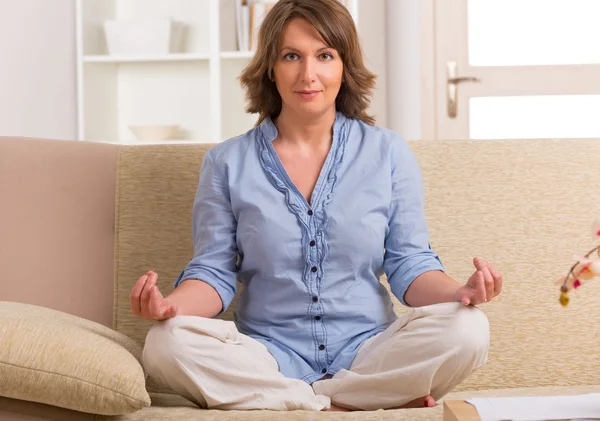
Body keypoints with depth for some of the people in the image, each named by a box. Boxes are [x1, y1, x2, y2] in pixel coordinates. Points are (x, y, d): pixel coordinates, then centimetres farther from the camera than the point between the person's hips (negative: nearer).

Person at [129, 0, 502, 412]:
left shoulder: (389, 153, 6)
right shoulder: (227, 162, 6)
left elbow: (410, 266, 4)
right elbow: (215, 271, 4)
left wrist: (459, 292, -18)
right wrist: (170, 304, -19)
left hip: (367, 354, 0)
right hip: (270, 355, 1)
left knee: (467, 330, -28)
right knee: (167, 343, -30)